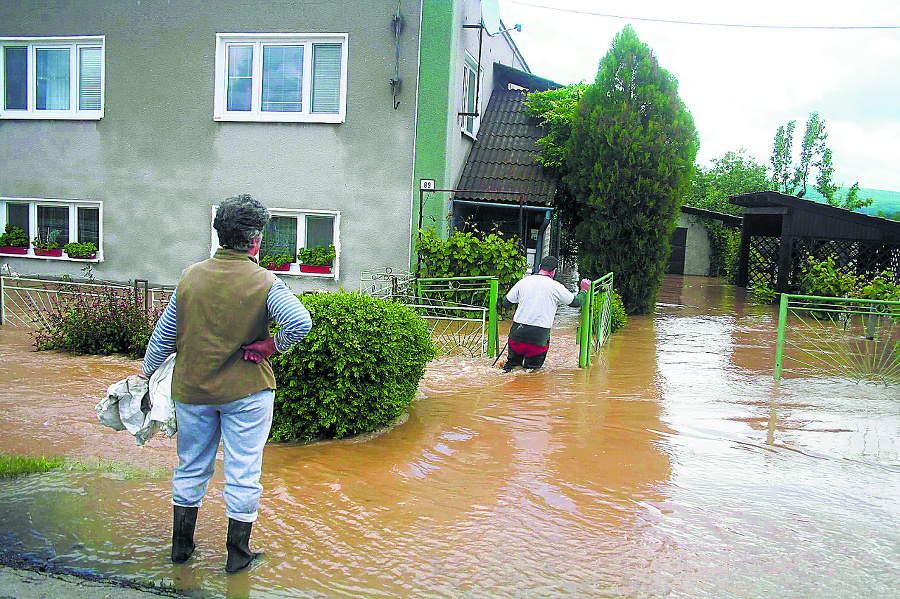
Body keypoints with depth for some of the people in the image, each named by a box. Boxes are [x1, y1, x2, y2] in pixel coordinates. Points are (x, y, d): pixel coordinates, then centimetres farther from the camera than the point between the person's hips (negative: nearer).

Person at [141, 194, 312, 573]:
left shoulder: (190, 276, -2)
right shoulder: (264, 282, -13)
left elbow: (164, 334, 5)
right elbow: (301, 323, -27)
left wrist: (146, 373, 17)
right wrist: (273, 346, -9)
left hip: (191, 389, 4)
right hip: (246, 389, -4)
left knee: (191, 467, 19)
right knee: (243, 471, 8)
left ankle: (181, 546, 32)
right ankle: (237, 554, 18)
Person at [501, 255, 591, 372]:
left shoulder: (523, 282, 5)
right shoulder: (555, 287, -1)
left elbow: (505, 303, 13)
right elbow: (576, 302, 11)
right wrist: (584, 290, 30)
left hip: (517, 333, 3)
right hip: (538, 336, -3)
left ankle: (511, 363, 14)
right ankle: (531, 365, 7)